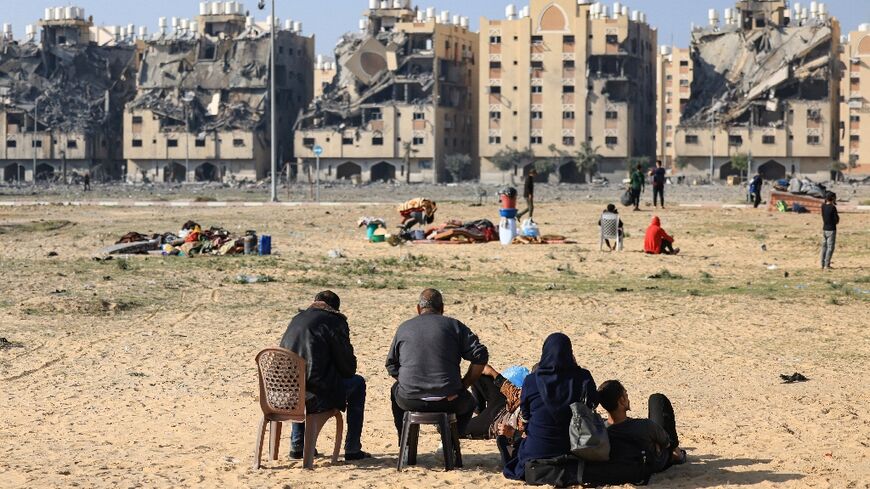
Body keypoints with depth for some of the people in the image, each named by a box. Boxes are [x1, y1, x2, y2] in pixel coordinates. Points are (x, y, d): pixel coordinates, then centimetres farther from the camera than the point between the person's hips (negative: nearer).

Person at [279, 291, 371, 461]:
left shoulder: (297, 319, 16)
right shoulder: (335, 322, -3)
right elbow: (348, 367, -3)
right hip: (316, 398, -6)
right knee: (357, 383, 20)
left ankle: (297, 446, 39)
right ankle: (352, 450, 20)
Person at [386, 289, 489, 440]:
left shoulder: (404, 328, 10)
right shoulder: (454, 325, 4)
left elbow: (391, 366, 14)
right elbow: (480, 356, -2)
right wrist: (464, 385, 8)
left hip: (410, 401, 1)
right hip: (448, 401, -1)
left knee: (396, 390, 36)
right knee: (467, 402, 33)